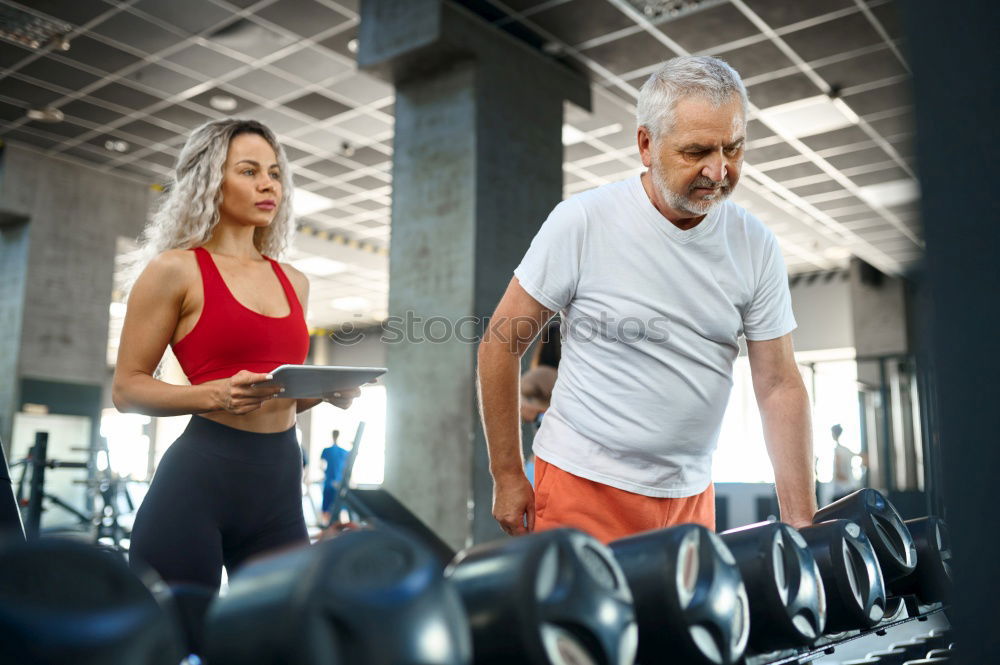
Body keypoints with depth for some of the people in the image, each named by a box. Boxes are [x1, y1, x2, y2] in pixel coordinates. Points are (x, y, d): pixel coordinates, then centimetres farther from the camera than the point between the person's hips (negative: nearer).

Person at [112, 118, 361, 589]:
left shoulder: (294, 283, 14)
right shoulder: (175, 269, -2)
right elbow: (126, 389, -4)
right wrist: (217, 395, -19)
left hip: (280, 483, 5)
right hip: (199, 478, -5)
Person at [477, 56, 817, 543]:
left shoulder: (756, 247, -3)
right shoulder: (582, 221, -14)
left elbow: (779, 385, 0)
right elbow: (501, 342, -8)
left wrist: (801, 522, -2)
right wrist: (507, 476, -6)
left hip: (690, 497, 4)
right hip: (584, 486, -3)